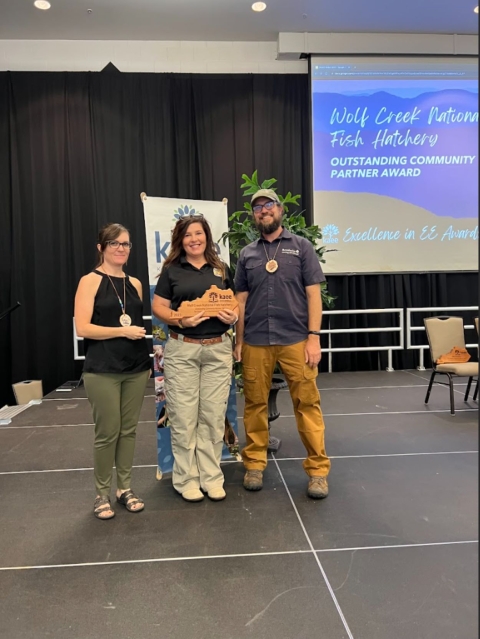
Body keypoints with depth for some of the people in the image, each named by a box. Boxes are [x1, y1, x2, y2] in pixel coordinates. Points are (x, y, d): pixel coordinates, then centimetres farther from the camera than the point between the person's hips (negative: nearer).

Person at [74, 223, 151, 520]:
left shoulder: (135, 283, 11)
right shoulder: (90, 281, -4)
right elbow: (82, 328, -12)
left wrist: (148, 360, 15)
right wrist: (122, 331, -17)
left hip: (136, 368, 5)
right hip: (103, 371, -5)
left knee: (129, 430, 9)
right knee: (107, 433, 1)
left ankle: (125, 488, 23)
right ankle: (103, 493, 18)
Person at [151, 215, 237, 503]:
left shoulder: (222, 269, 10)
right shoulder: (171, 270, 3)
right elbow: (158, 307, 0)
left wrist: (233, 316, -8)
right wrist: (180, 320, -17)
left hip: (218, 350, 2)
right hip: (182, 350, -2)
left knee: (213, 415, 7)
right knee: (184, 416, 2)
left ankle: (211, 476, 19)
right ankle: (186, 479, 16)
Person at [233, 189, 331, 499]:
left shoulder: (301, 246, 6)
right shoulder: (247, 254, 12)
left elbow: (313, 294, 1)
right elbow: (241, 300, 13)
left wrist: (313, 336, -7)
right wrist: (239, 341, 8)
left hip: (295, 340, -2)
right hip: (256, 342, 2)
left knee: (307, 403, 1)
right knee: (255, 403, 8)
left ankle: (318, 468, 11)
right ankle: (255, 464, 21)